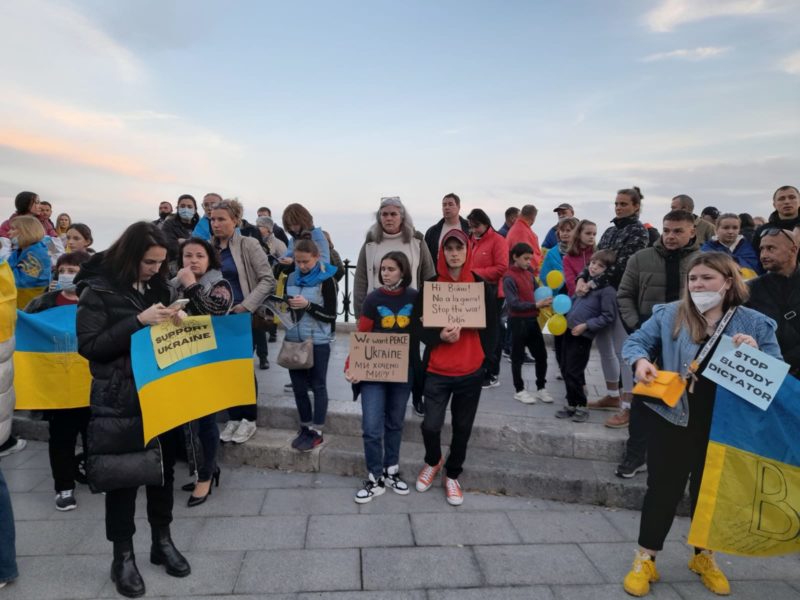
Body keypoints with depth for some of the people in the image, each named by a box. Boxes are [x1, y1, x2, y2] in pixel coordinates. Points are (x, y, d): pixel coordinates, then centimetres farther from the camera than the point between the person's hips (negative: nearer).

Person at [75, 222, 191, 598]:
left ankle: (162, 542, 30)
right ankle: (123, 556, 21)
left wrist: (173, 321, -5)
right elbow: (89, 345, -14)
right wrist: (138, 321, -22)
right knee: (122, 475, 4)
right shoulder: (98, 290, -9)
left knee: (163, 465, 13)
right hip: (119, 400, -5)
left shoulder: (156, 286, 7)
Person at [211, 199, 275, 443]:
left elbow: (267, 280, -12)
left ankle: (248, 419, 17)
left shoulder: (248, 245, -7)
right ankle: (233, 418, 22)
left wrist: (246, 305, -17)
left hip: (244, 316, -4)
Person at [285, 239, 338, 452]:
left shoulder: (326, 280, -9)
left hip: (318, 342, -5)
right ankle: (305, 427, 24)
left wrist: (308, 305, -22)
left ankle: (317, 432, 11)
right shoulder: (291, 277, 6)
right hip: (293, 340, 5)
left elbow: (331, 316, -12)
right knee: (298, 387, 11)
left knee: (318, 386, 4)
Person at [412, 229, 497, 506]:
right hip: (436, 370, -1)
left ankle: (452, 475, 33)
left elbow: (490, 326, 4)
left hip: (471, 371, 1)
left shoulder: (481, 286, 0)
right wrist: (440, 336, -20)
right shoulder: (430, 285, -2)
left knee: (462, 428, 10)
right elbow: (417, 324, -4)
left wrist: (482, 357, -5)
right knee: (430, 425, -4)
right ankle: (433, 461, 29)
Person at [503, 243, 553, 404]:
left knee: (541, 354, 11)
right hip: (518, 321, -7)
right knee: (518, 357, 6)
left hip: (532, 320, 7)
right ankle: (519, 390, 19)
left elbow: (537, 293, 14)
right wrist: (536, 305, -25)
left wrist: (545, 302, -6)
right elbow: (514, 304, -20)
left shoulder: (529, 274, 8)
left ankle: (541, 388, 25)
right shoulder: (509, 278, -14)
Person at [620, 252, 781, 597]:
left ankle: (704, 557, 40)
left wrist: (755, 355, -22)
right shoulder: (668, 314, -2)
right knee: (664, 489, 5)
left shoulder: (756, 323, 0)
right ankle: (646, 559, 22)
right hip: (672, 419, -1)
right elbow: (636, 341, 1)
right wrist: (640, 360, -21)